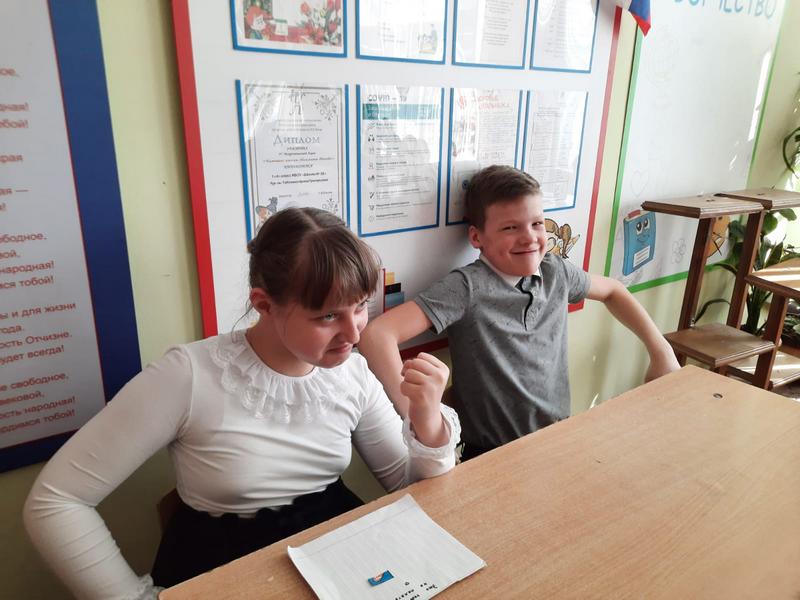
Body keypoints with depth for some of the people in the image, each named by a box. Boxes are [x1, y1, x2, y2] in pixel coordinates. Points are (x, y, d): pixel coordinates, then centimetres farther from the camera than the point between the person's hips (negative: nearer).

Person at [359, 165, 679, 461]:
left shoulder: (556, 272, 1)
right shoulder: (468, 287, -18)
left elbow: (611, 290, 22)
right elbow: (376, 336, -27)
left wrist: (661, 351, 15)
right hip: (489, 457, -5)